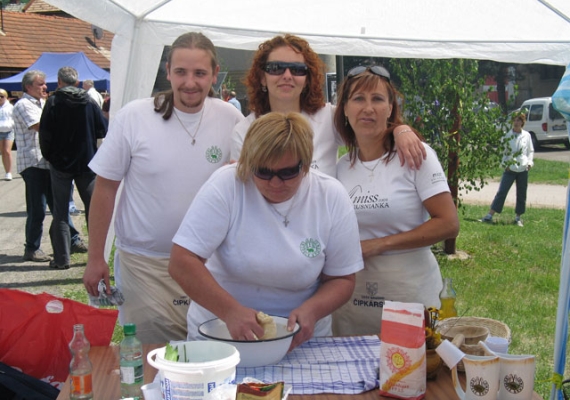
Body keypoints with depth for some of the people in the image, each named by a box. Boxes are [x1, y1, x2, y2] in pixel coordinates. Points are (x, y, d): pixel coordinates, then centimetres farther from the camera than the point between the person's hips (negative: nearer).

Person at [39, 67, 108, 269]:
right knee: (93, 208, 11)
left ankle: (62, 258, 5)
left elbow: (45, 134, -9)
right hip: (87, 163, 2)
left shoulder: (53, 102, -9)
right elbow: (103, 131, 0)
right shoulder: (90, 102, -3)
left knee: (60, 212, 5)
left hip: (60, 163, -2)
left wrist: (48, 156, 7)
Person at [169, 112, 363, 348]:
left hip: (301, 339, 2)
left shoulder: (332, 196, -6)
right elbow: (181, 263, -17)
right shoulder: (225, 185, -13)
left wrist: (312, 310, -19)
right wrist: (231, 311, -29)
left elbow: (342, 279, 1)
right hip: (218, 334, -2)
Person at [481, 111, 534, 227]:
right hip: (510, 169, -2)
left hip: (523, 169, 2)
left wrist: (529, 162, -3)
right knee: (502, 192, -7)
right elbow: (503, 150, 3)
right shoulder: (508, 135, 1)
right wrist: (505, 163, -10)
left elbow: (531, 151, 11)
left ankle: (518, 217, 20)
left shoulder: (527, 135, 4)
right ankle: (489, 215, -5)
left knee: (521, 194, 7)